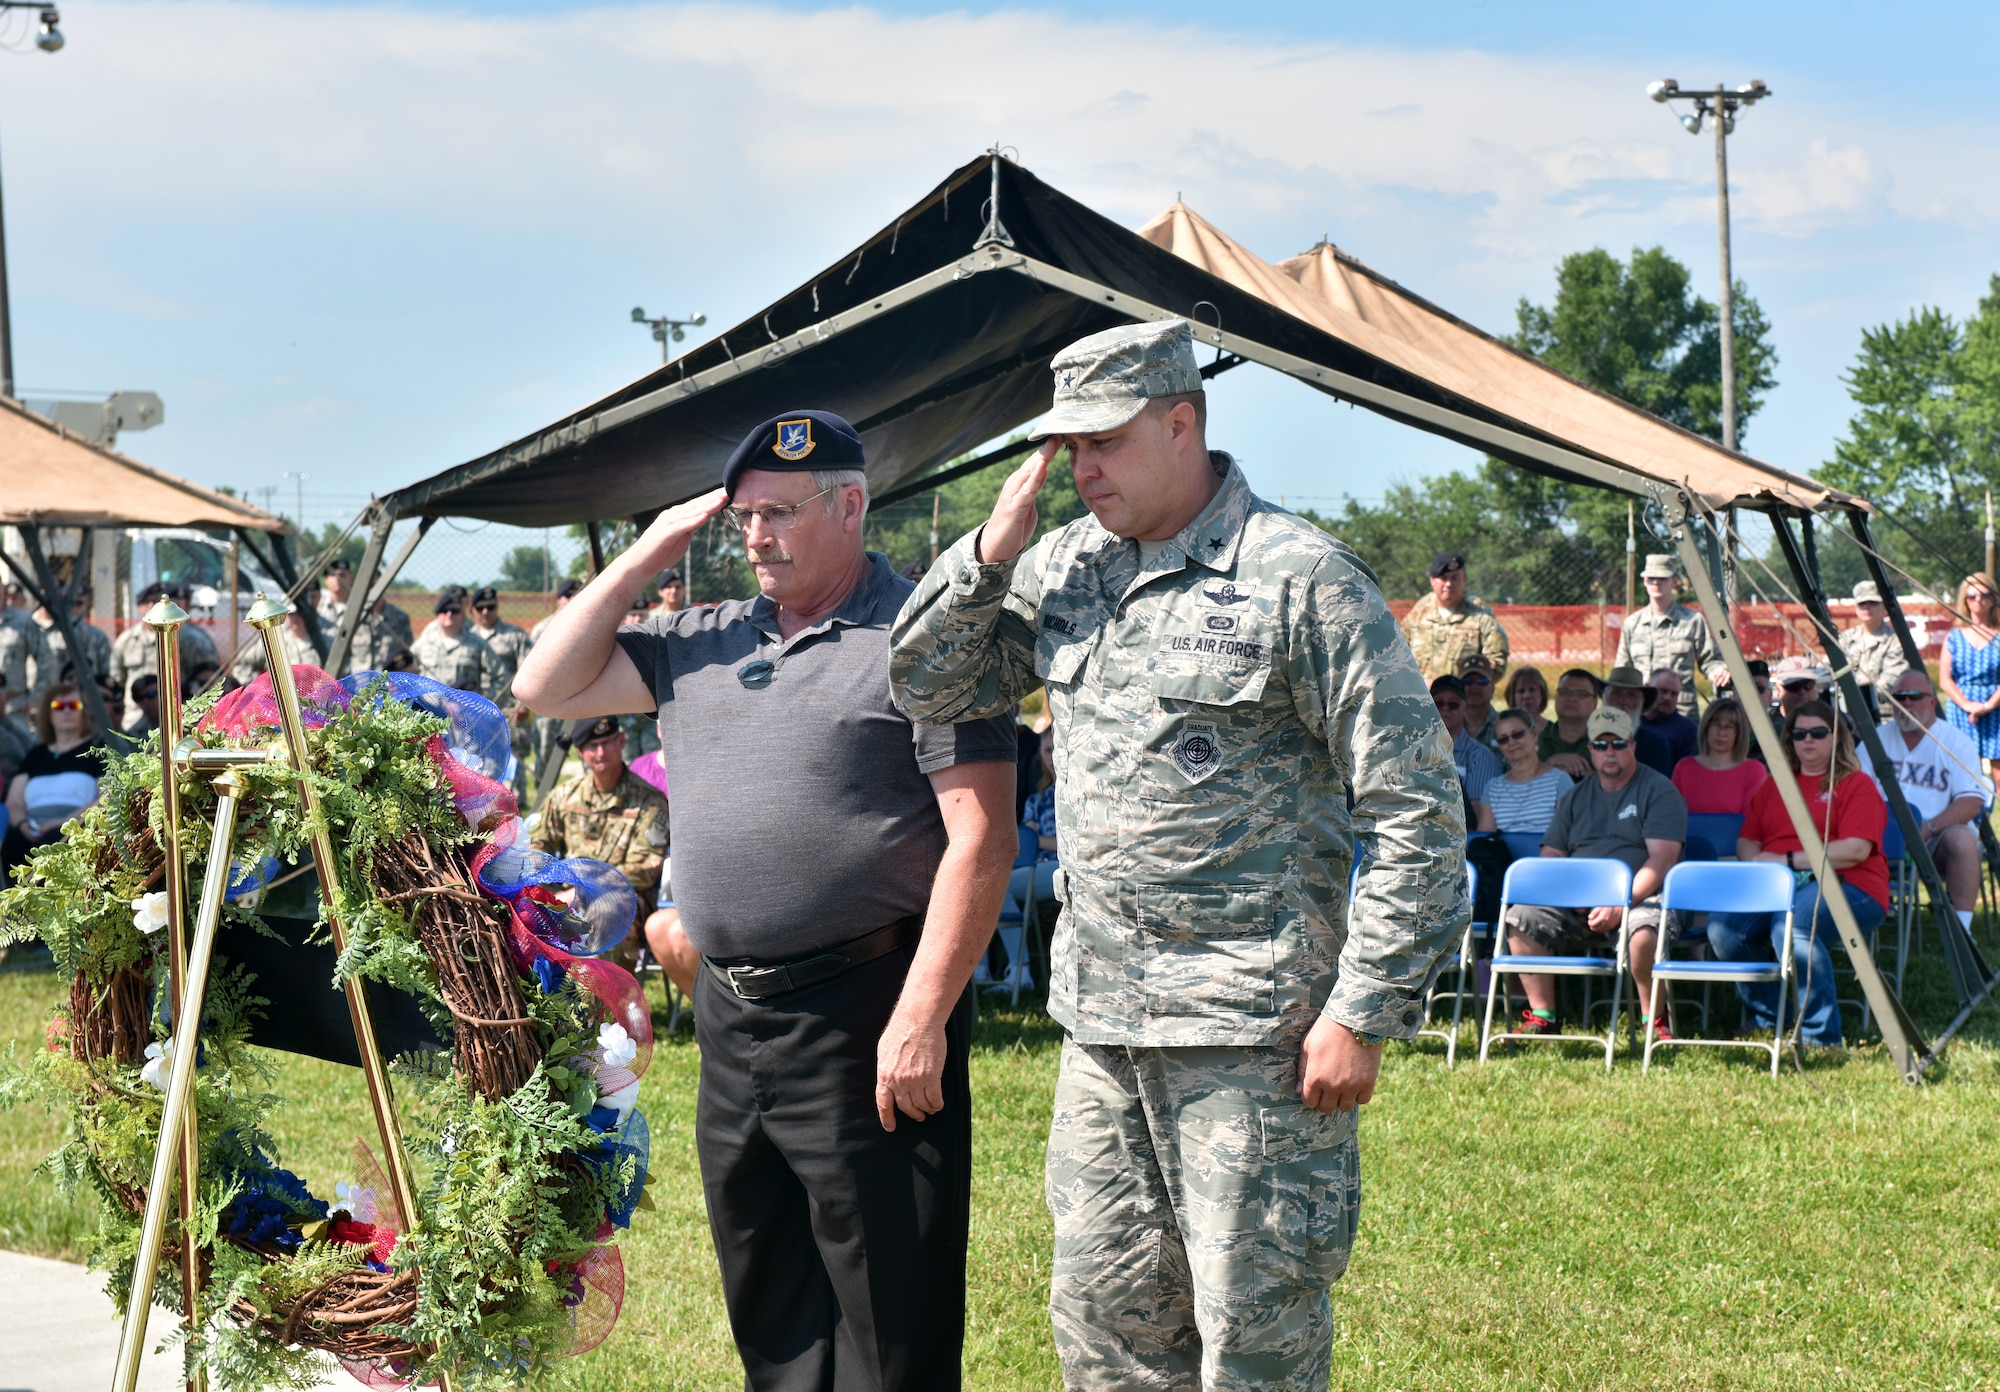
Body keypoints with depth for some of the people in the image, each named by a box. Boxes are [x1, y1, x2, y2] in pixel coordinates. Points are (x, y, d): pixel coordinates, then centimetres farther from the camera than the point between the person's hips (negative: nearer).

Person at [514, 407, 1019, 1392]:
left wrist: (921, 1018, -20)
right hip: (728, 1016, 7)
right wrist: (647, 556, 7)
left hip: (861, 1018, -7)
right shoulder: (704, 643, 14)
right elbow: (546, 687, 13)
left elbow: (980, 839, -14)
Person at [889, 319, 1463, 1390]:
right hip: (1100, 1021, 7)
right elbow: (923, 686, 17)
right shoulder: (1066, 564, 11)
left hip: (1252, 1031, -7)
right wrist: (990, 554, 1)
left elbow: (1416, 808, -10)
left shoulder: (1300, 578, -10)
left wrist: (1362, 1014, -14)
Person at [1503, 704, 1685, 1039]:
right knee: (1523, 917, -18)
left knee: (1644, 929, -38)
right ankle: (1542, 1017, -12)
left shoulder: (1658, 791, 2)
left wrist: (1619, 904, -20)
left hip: (1639, 897, -5)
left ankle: (1654, 1022, -19)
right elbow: (1550, 857, 17)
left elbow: (1661, 860, -9)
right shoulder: (1576, 797, 19)